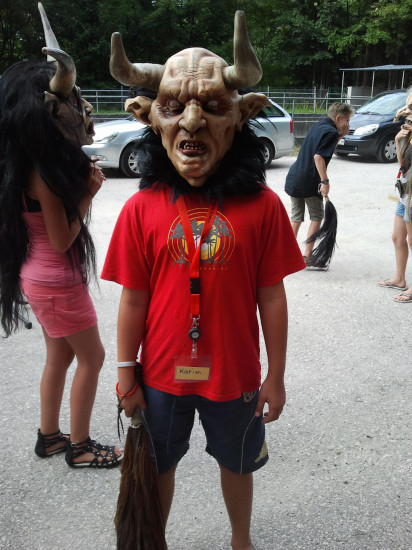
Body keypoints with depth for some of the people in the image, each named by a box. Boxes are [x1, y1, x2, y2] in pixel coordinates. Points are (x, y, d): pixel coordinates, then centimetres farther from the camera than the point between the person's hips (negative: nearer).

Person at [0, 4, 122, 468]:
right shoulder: (45, 174, -24)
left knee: (59, 356, 20)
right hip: (57, 282, -9)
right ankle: (79, 446, 19)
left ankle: (49, 435, 34)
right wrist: (89, 193, -17)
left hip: (42, 277, 9)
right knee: (91, 357, 5)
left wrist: (79, 178, -2)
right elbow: (63, 239, -21)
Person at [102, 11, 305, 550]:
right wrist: (126, 374, 0)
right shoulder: (141, 209, -11)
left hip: (235, 374, 0)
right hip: (162, 375, 1)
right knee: (158, 465, 21)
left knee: (236, 463, 23)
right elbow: (134, 300, -5)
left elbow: (271, 298, -7)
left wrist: (275, 375, -2)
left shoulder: (262, 206, -12)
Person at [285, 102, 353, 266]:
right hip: (310, 182, -8)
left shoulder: (319, 126, 16)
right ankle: (307, 256, 5)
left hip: (294, 178, 8)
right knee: (317, 216, 7)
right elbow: (318, 156, -23)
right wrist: (325, 181, -23)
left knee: (296, 217, 15)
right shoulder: (331, 132, -11)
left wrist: (340, 135, 15)